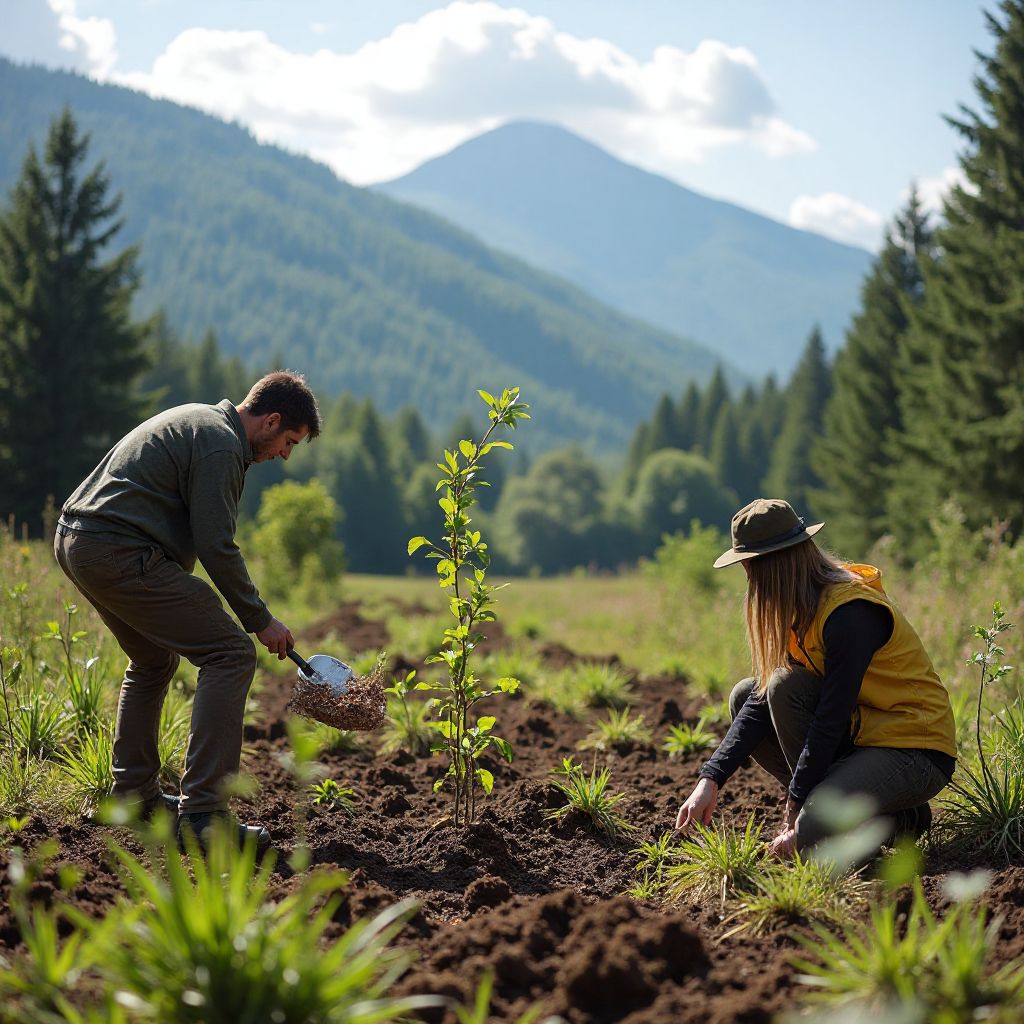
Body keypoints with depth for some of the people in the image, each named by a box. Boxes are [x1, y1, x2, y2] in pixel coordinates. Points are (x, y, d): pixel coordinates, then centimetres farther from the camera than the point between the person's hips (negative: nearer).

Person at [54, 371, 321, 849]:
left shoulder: (198, 420, 23)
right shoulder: (221, 445, -9)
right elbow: (216, 546, -13)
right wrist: (260, 619, -4)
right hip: (119, 553, -11)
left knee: (154, 660, 29)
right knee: (231, 654, -10)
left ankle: (133, 792, 32)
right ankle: (202, 812, -15)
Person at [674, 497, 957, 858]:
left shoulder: (850, 613, -24)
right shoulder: (800, 608, 4)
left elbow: (831, 719, -25)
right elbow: (761, 702, 0)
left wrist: (795, 807, -21)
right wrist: (710, 780, -10)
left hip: (918, 753, -9)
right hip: (863, 731, 9)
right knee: (745, 695, 1)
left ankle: (906, 817, -2)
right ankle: (825, 796, 1)